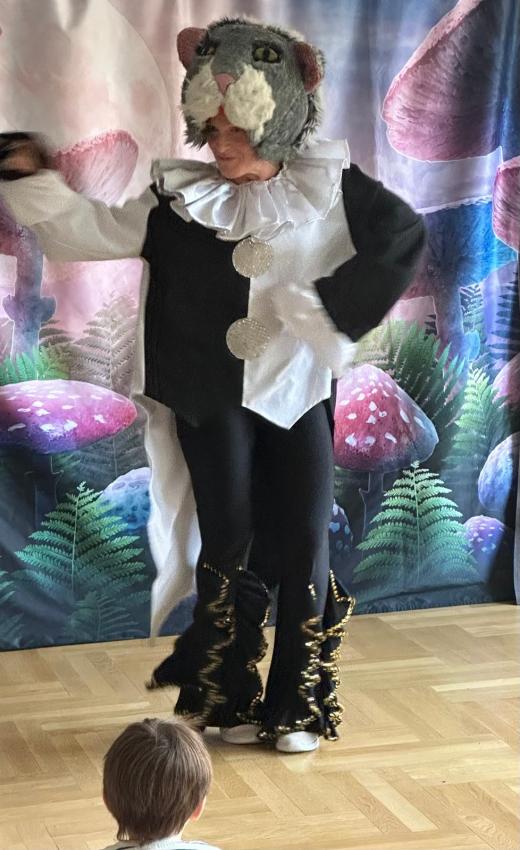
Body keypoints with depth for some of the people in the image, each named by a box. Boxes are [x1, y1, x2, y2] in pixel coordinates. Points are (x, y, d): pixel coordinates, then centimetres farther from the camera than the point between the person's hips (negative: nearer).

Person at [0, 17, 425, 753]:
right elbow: (97, 231, 0)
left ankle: (299, 704, 16)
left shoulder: (329, 187, -3)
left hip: (298, 393, 0)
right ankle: (230, 700, 18)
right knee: (231, 546, 3)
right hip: (214, 398, 0)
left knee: (304, 544, 2)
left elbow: (403, 239, -8)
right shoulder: (184, 199, -1)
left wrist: (322, 311, -14)